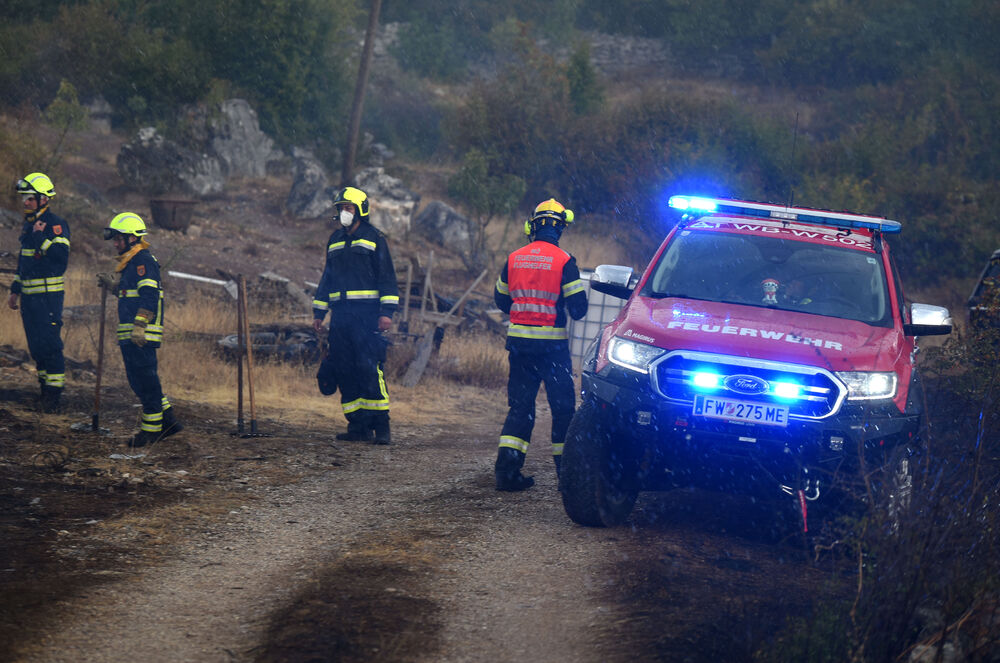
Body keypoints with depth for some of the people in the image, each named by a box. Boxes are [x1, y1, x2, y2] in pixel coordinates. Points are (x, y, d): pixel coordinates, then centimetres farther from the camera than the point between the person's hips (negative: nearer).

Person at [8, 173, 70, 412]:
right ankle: (45, 389, 19)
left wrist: (41, 237, -24)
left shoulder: (56, 225, -11)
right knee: (35, 345, 11)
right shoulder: (28, 225, 15)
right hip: (29, 295, 8)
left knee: (50, 344, -9)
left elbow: (61, 256, -22)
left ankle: (54, 393, -5)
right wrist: (15, 291, 23)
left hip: (49, 295, -8)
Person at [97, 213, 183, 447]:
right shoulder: (130, 262, 20)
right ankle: (168, 420, 19)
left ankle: (152, 429, -1)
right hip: (130, 335, 11)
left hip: (141, 334, -11)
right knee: (138, 379, 13)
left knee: (145, 379, -6)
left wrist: (139, 326, -25)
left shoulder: (143, 261, -12)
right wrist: (112, 285, 18)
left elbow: (149, 296, -20)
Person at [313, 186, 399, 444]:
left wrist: (386, 311, -10)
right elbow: (327, 277, 25)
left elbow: (387, 276, -2)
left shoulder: (374, 239, 1)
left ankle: (381, 425, -10)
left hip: (366, 314, -6)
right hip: (340, 315, 6)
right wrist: (318, 312, 20)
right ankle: (358, 425, 6)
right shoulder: (335, 241, 18)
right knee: (344, 370, 1)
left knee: (369, 368, -13)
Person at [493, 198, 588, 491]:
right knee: (563, 406, 6)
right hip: (552, 343, -4)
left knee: (520, 406, 10)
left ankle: (507, 470, 1)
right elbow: (578, 307, -10)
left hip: (518, 340, 4)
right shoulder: (564, 261, -10)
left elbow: (501, 300, 14)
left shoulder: (514, 259, 4)